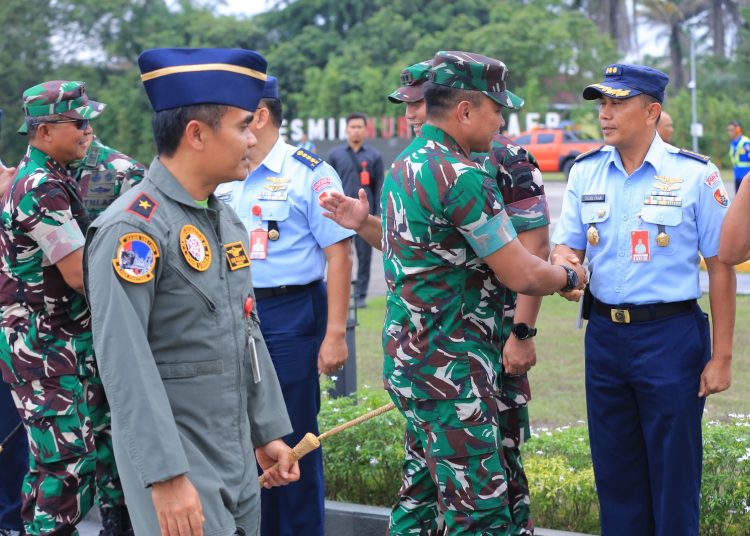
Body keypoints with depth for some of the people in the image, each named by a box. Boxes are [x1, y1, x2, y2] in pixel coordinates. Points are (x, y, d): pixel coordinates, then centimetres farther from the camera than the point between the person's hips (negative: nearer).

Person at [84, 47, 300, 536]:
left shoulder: (228, 221, 11)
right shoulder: (134, 228, -17)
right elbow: (124, 361, -22)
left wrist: (269, 431, 17)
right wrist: (165, 476, -25)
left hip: (238, 456, 8)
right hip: (174, 459, -8)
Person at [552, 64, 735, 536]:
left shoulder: (694, 175, -9)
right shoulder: (586, 172, 4)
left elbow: (720, 266, -7)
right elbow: (566, 247, 7)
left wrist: (721, 357, -9)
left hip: (671, 335, -4)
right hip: (605, 333, 4)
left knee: (673, 473, 4)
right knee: (614, 472, 14)